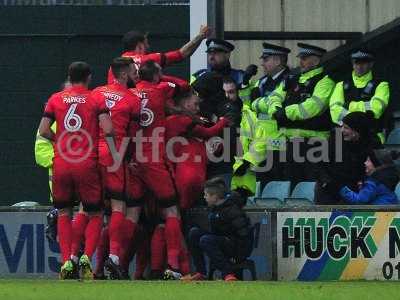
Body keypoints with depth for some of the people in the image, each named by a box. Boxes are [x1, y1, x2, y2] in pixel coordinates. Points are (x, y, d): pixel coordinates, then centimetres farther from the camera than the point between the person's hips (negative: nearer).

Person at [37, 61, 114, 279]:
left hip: (61, 164, 2)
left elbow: (43, 131, 2)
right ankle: (87, 257, -10)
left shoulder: (55, 99, 6)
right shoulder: (96, 100, 1)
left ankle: (66, 261, 3)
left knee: (64, 213, 16)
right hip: (87, 165, -2)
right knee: (95, 215, 11)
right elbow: (108, 129, -11)